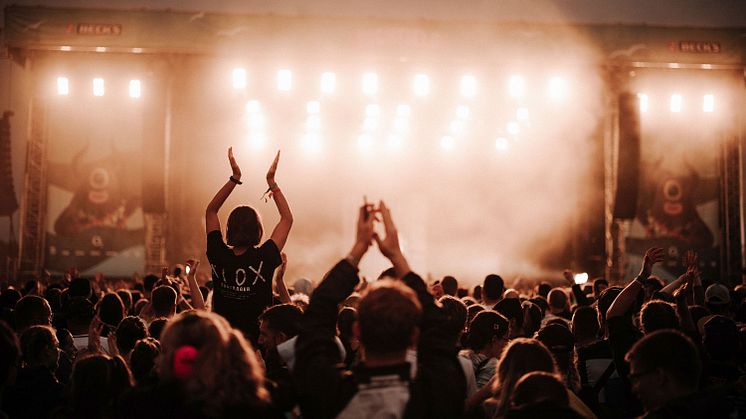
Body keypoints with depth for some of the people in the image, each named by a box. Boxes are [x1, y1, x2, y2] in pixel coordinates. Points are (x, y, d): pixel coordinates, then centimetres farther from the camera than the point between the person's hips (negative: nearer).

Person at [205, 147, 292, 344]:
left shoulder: (219, 256, -7)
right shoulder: (263, 258, -14)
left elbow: (210, 211, 7)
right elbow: (287, 219, -1)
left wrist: (234, 178, 3)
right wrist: (271, 182, 2)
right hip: (256, 339, -3)